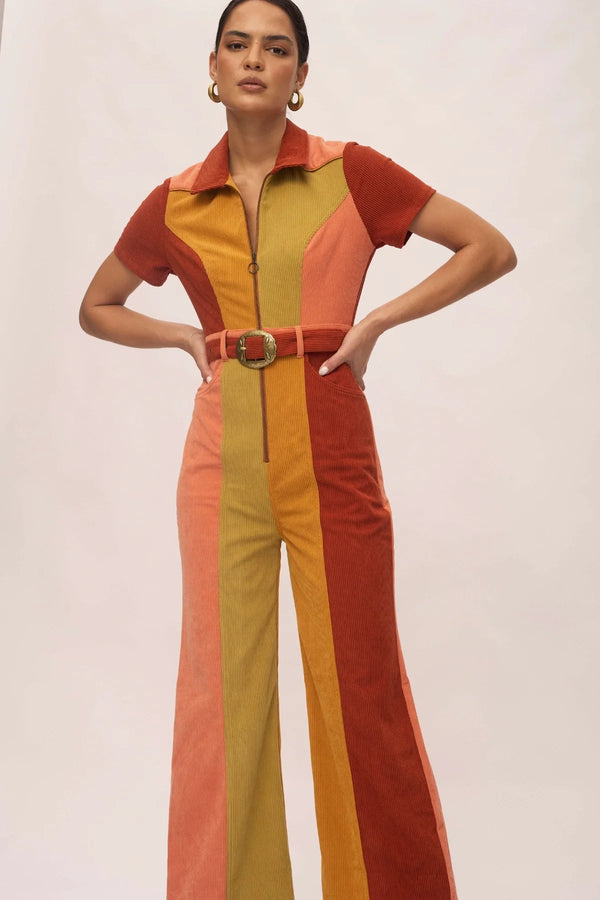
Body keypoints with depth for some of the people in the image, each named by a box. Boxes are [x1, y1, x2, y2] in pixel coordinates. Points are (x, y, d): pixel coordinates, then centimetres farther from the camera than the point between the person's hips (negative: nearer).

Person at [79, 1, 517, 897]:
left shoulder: (352, 173, 1)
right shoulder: (175, 205, 7)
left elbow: (491, 249, 4)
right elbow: (96, 308, 22)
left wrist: (377, 321, -5)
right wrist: (189, 337, 4)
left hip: (331, 455, -2)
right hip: (224, 461, 2)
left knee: (356, 683, 7)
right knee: (220, 684, 6)